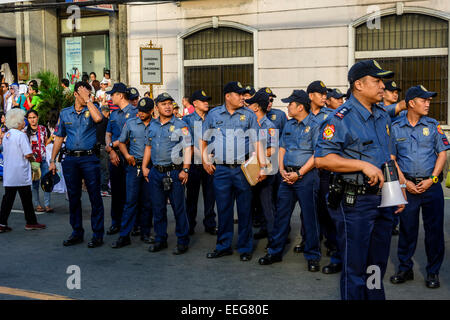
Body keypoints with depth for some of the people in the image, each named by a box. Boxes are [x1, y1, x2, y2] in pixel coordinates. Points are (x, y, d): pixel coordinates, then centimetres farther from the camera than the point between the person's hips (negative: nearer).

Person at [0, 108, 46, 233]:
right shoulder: (21, 135, -13)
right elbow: (28, 154, -18)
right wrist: (32, 159, 2)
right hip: (21, 174, -7)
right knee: (26, 198, 4)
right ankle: (31, 222, 14)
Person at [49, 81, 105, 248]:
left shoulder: (91, 109, 4)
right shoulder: (65, 113, 13)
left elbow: (98, 118, -22)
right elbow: (59, 138, 16)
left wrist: (88, 100, -11)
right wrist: (52, 160, 11)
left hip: (89, 158, -3)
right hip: (70, 159, 4)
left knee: (95, 197, -2)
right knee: (73, 197, 10)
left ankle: (97, 234, 5)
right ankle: (77, 233, 22)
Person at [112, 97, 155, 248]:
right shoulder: (130, 123, 6)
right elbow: (122, 142, 13)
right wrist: (127, 155, -3)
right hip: (134, 166, 0)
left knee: (148, 201, 6)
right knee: (131, 201, -3)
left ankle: (145, 233, 19)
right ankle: (124, 236, 1)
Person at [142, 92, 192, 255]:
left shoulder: (180, 125, -3)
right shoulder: (152, 125, 13)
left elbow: (188, 148, -8)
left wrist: (185, 170, -16)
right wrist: (144, 167, 13)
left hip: (175, 172, -5)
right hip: (156, 172, 5)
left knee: (179, 208, 0)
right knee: (158, 208, 11)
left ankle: (182, 242, 10)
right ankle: (160, 239, 23)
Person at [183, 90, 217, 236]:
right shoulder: (187, 119, 0)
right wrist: (202, 155, -16)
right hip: (194, 163, -2)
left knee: (210, 195, 6)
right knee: (192, 195, 7)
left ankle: (210, 225, 17)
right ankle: (190, 225, 18)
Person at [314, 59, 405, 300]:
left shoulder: (383, 116, 12)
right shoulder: (341, 118, -13)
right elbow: (321, 159, -20)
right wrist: (363, 165, -23)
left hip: (382, 200, 8)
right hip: (354, 202, -7)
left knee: (378, 264, 19)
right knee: (354, 268, 4)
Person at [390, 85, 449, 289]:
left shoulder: (433, 125, 5)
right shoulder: (395, 128, 2)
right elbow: (391, 158, 3)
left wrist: (431, 179, -6)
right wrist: (405, 183, -6)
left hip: (431, 185, 1)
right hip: (407, 186, -1)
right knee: (407, 228, 6)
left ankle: (433, 272, 18)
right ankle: (405, 269, 21)